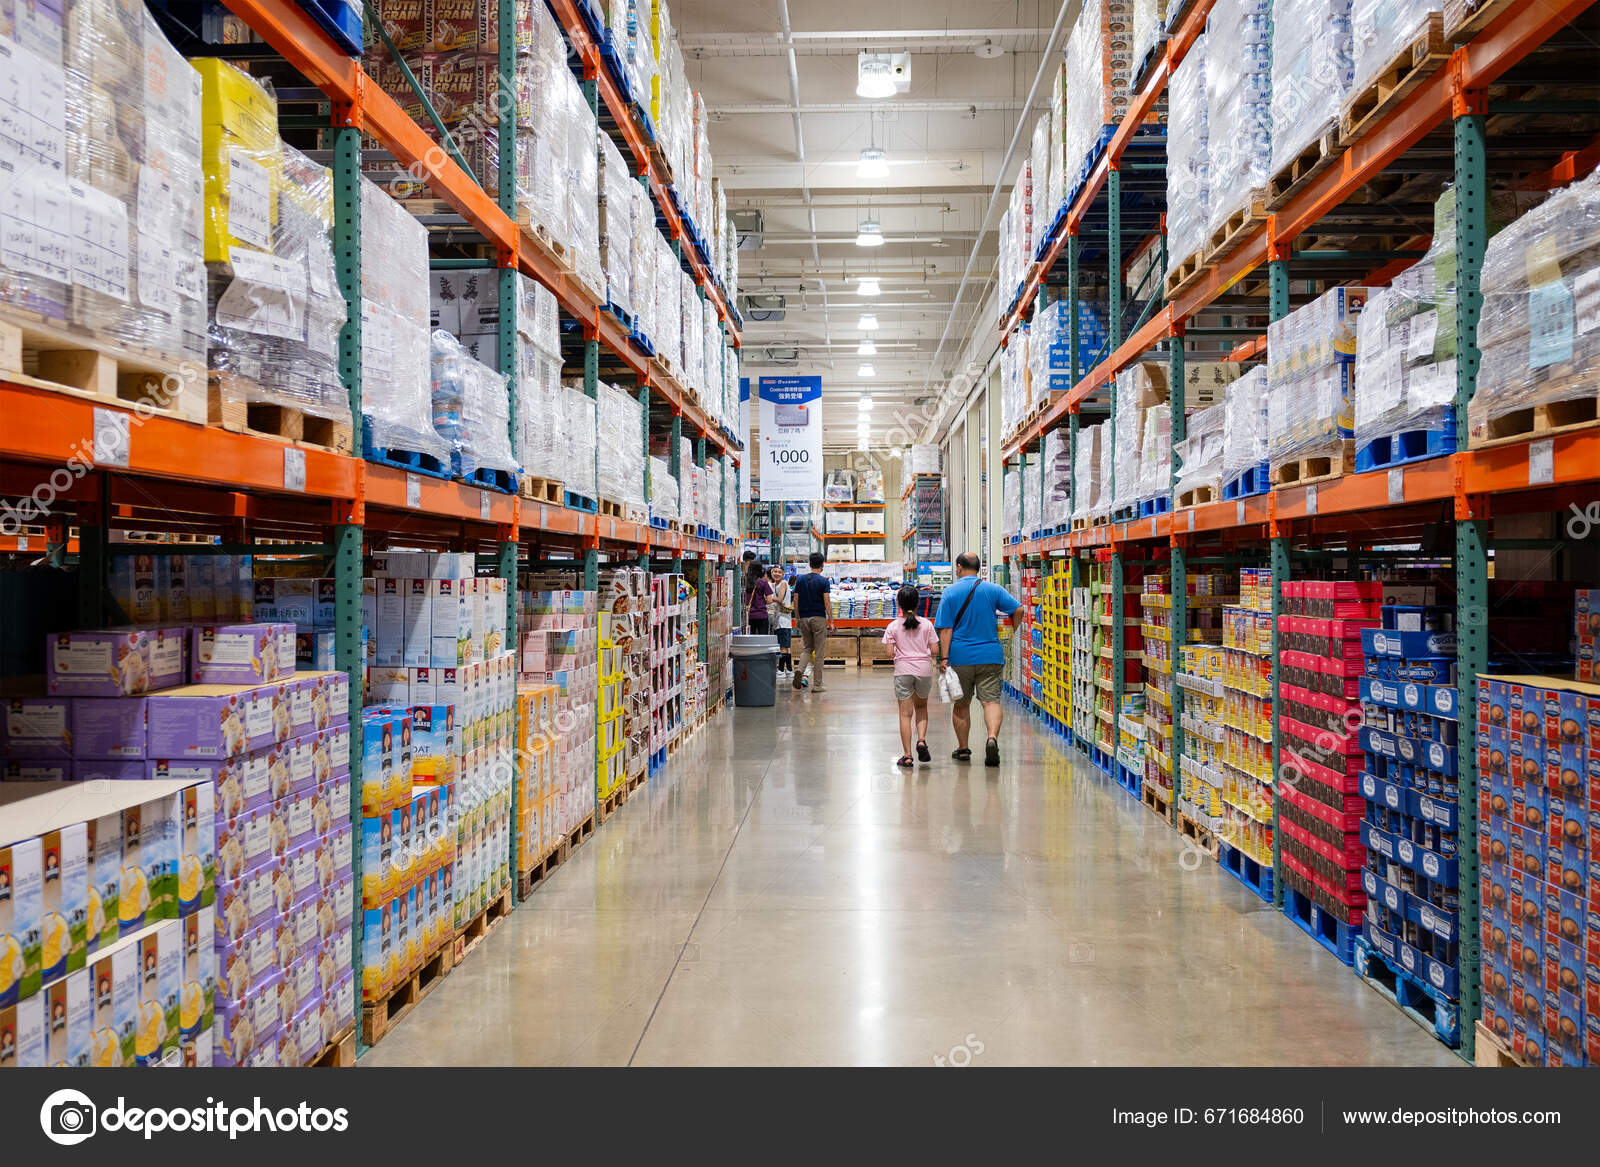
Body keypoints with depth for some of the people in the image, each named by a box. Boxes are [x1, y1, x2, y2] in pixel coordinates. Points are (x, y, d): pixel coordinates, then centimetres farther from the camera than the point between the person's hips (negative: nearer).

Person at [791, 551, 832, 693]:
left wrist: (797, 618, 15)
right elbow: (827, 603, -11)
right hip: (819, 618, -4)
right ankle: (817, 684, 3)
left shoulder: (800, 580, 5)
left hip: (804, 618, 4)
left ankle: (800, 670, -12)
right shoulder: (824, 581, -7)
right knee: (818, 652, 2)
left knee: (806, 648, 16)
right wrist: (831, 621, -5)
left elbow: (796, 601, 6)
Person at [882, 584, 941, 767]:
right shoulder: (927, 624, 0)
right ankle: (921, 740, 2)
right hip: (924, 670, 1)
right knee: (921, 707, 23)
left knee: (905, 714, 2)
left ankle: (907, 755, -1)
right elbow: (935, 651, -2)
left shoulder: (893, 626, -2)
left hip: (903, 671, -1)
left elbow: (890, 652, -6)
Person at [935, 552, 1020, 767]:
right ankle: (992, 737, -27)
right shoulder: (993, 589, 2)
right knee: (991, 700, -3)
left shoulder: (950, 592, -2)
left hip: (961, 657, 0)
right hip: (990, 656, 0)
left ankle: (963, 749, 21)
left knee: (961, 704, 12)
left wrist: (945, 658, -7)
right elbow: (1018, 610, -4)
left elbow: (946, 629, -7)